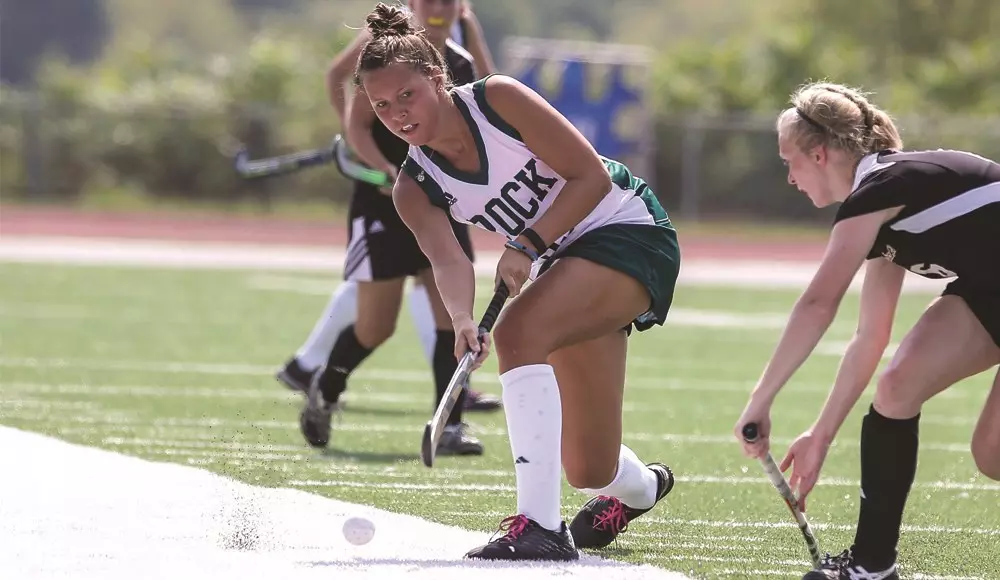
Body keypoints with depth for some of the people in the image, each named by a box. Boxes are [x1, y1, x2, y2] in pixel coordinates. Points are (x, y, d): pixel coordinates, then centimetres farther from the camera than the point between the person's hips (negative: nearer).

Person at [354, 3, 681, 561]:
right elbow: (448, 260, -21)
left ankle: (540, 524, -35)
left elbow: (591, 176, -17)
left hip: (630, 230, -6)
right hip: (567, 264, 6)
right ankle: (642, 487, 45)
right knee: (588, 470, 4)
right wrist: (463, 319, -42)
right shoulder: (415, 190, -4)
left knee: (519, 329, -32)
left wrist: (526, 246, -25)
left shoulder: (496, 99, -17)